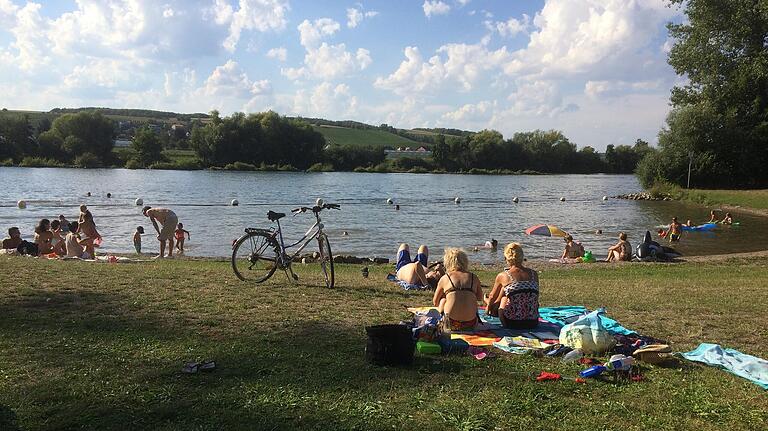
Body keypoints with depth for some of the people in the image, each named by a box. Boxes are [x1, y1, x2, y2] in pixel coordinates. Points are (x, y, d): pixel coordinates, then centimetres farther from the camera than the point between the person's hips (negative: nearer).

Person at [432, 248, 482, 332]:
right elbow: (480, 298, 25)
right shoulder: (473, 277, 8)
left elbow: (435, 302, 17)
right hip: (471, 324, 2)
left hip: (452, 325, -2)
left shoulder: (445, 278, 4)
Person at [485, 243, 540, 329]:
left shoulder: (502, 276, -7)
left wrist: (488, 303, 37)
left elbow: (492, 297, 11)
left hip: (511, 323, -3)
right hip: (533, 323, 3)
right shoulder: (534, 274, 1)